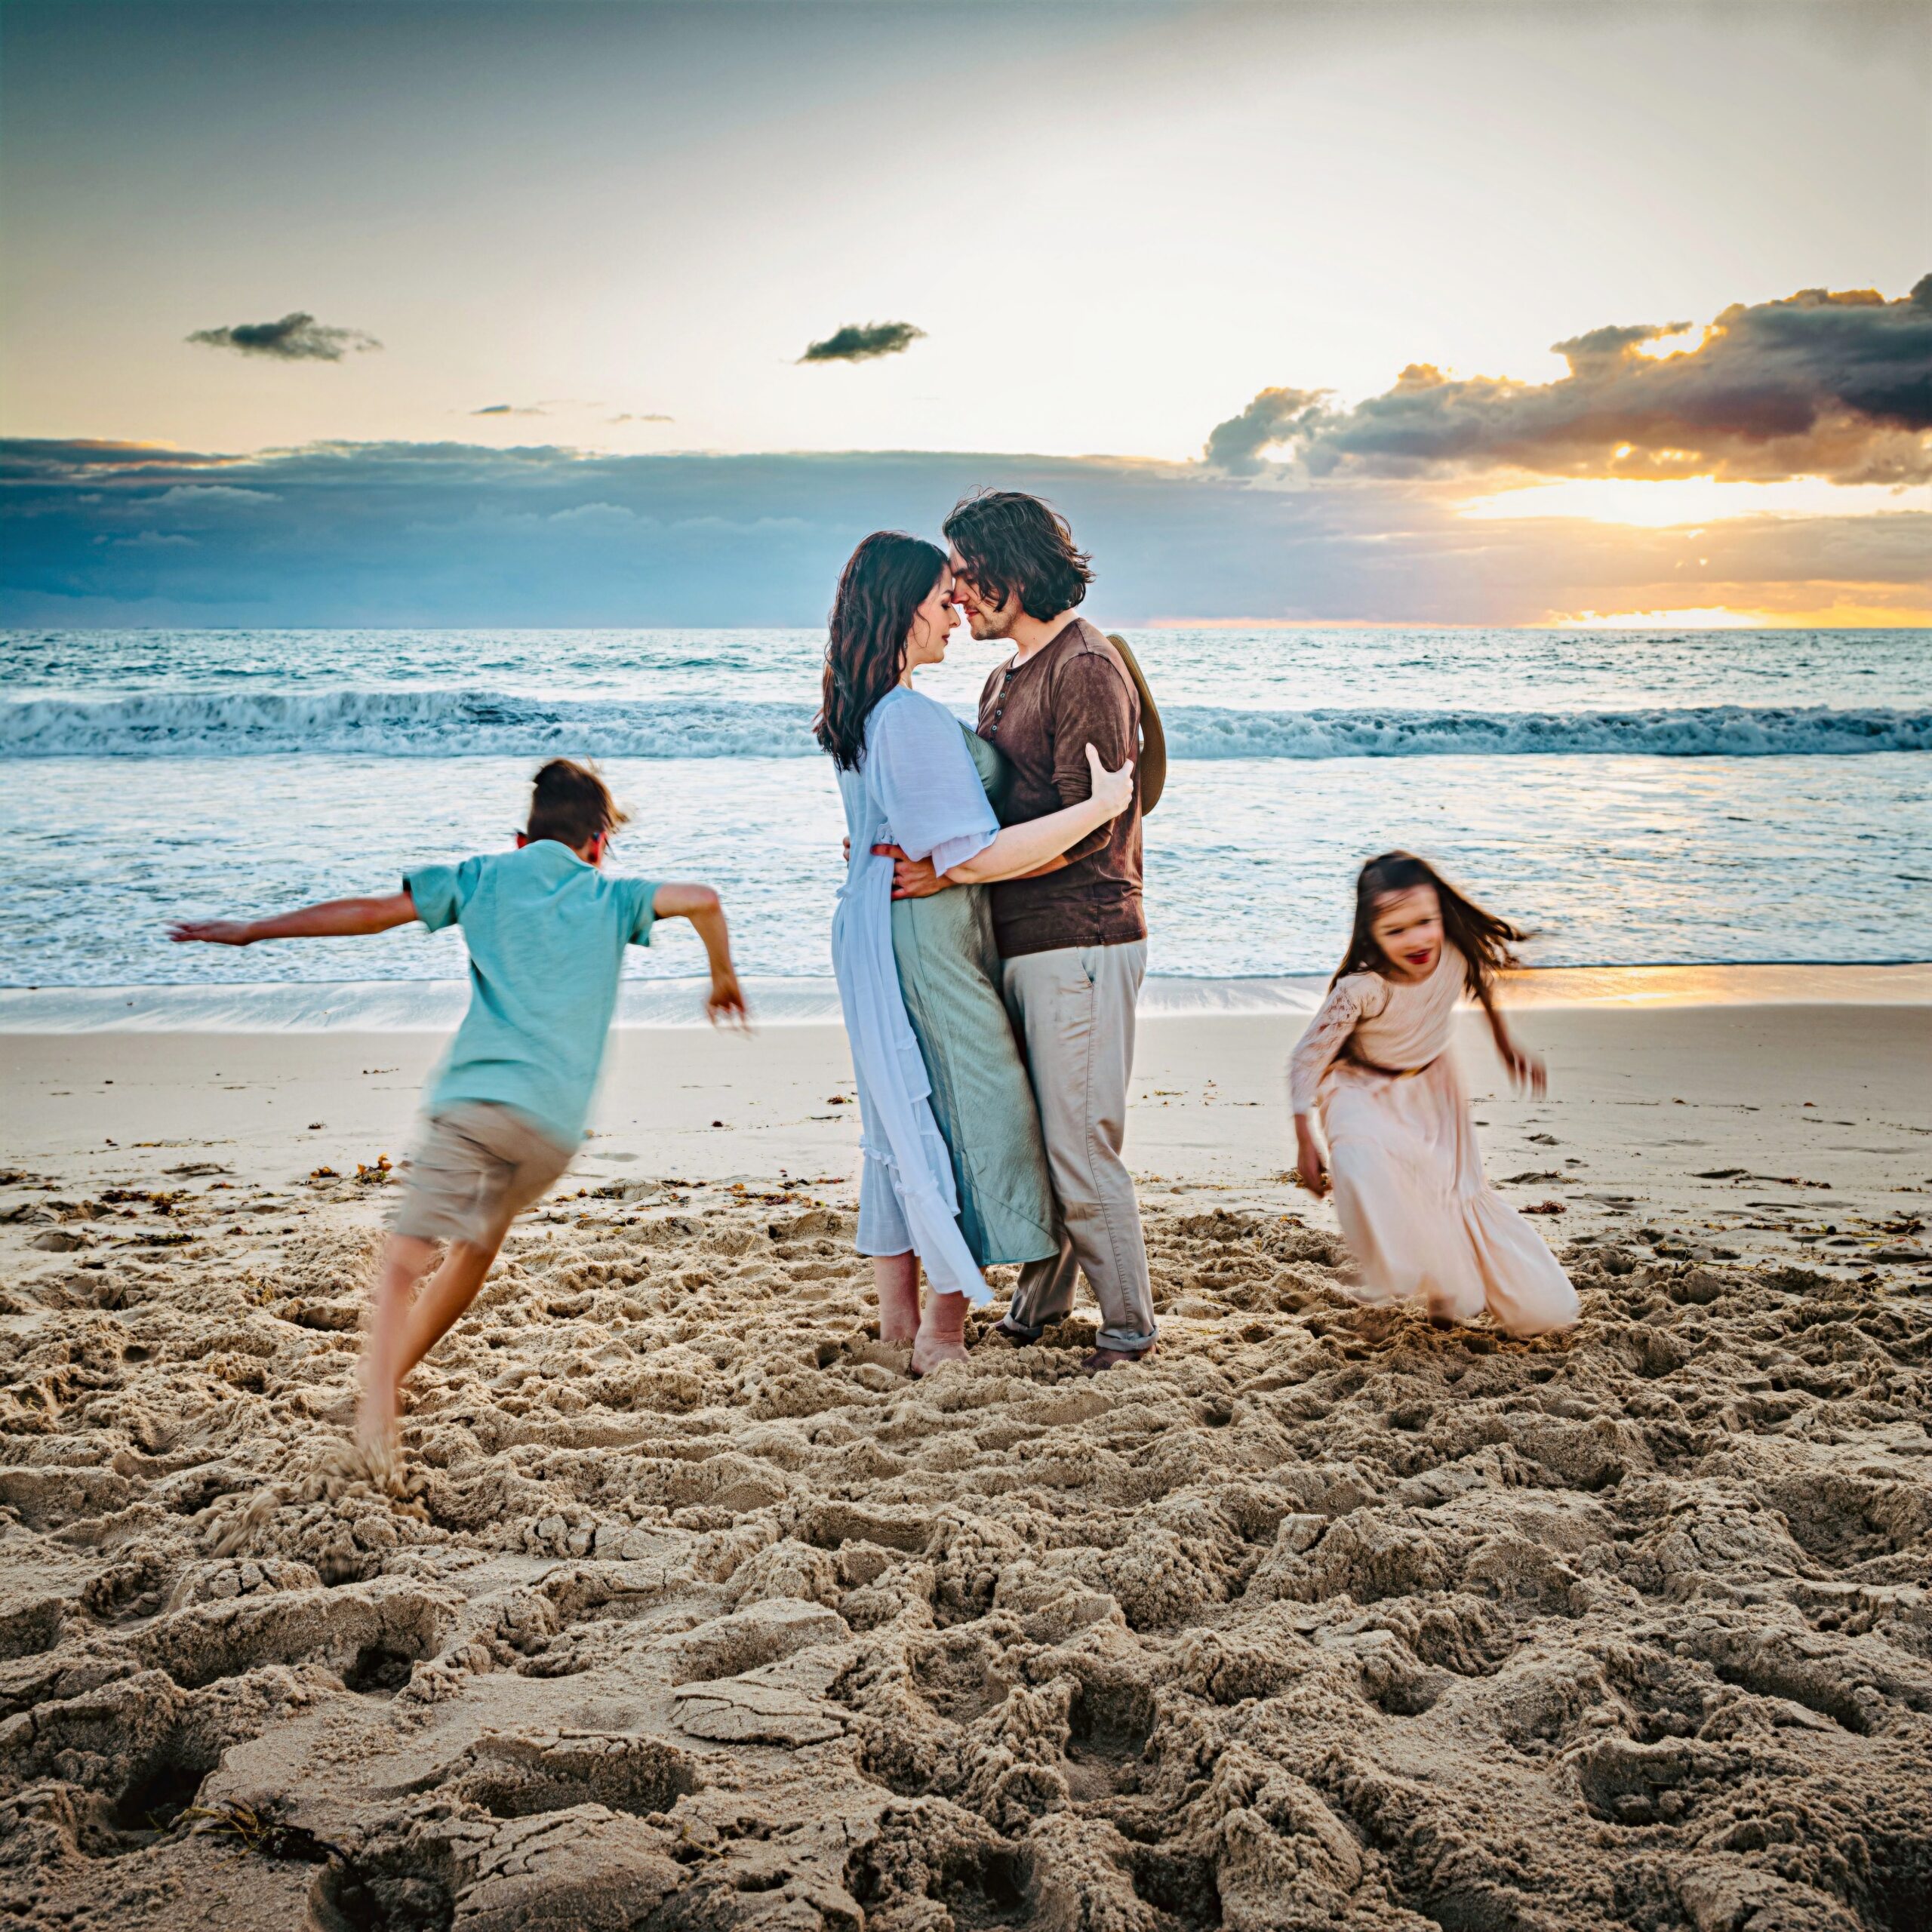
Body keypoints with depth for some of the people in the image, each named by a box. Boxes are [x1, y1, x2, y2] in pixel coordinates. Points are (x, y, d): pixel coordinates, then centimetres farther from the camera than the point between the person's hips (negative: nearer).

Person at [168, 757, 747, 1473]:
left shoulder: (485, 876, 16)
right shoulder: (613, 897, 17)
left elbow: (368, 914, 13)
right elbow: (702, 900, 2)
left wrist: (251, 930, 20)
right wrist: (723, 977, 20)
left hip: (475, 1098, -2)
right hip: (556, 1124, 2)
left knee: (407, 1256, -7)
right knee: (479, 1243, 24)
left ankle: (376, 1406, -30)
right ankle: (390, 1378, 34)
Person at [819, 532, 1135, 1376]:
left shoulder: (859, 714, 9)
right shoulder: (913, 720, -22)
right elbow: (972, 857, -25)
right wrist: (1100, 806, -22)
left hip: (875, 923, 10)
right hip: (925, 936, -10)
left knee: (904, 1117, 17)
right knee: (974, 1116, 1)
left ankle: (897, 1315, 26)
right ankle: (942, 1334, 8)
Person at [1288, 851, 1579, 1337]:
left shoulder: (1460, 954, -23)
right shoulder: (1362, 988, -35)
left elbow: (1485, 984, 4)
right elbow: (1307, 1059, -24)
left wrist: (1506, 1046, 15)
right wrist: (1305, 1143, -22)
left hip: (1432, 1086, 5)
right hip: (1364, 1092, -4)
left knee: (1462, 1192, 7)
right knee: (1363, 1163, -35)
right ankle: (1390, 1274, -10)